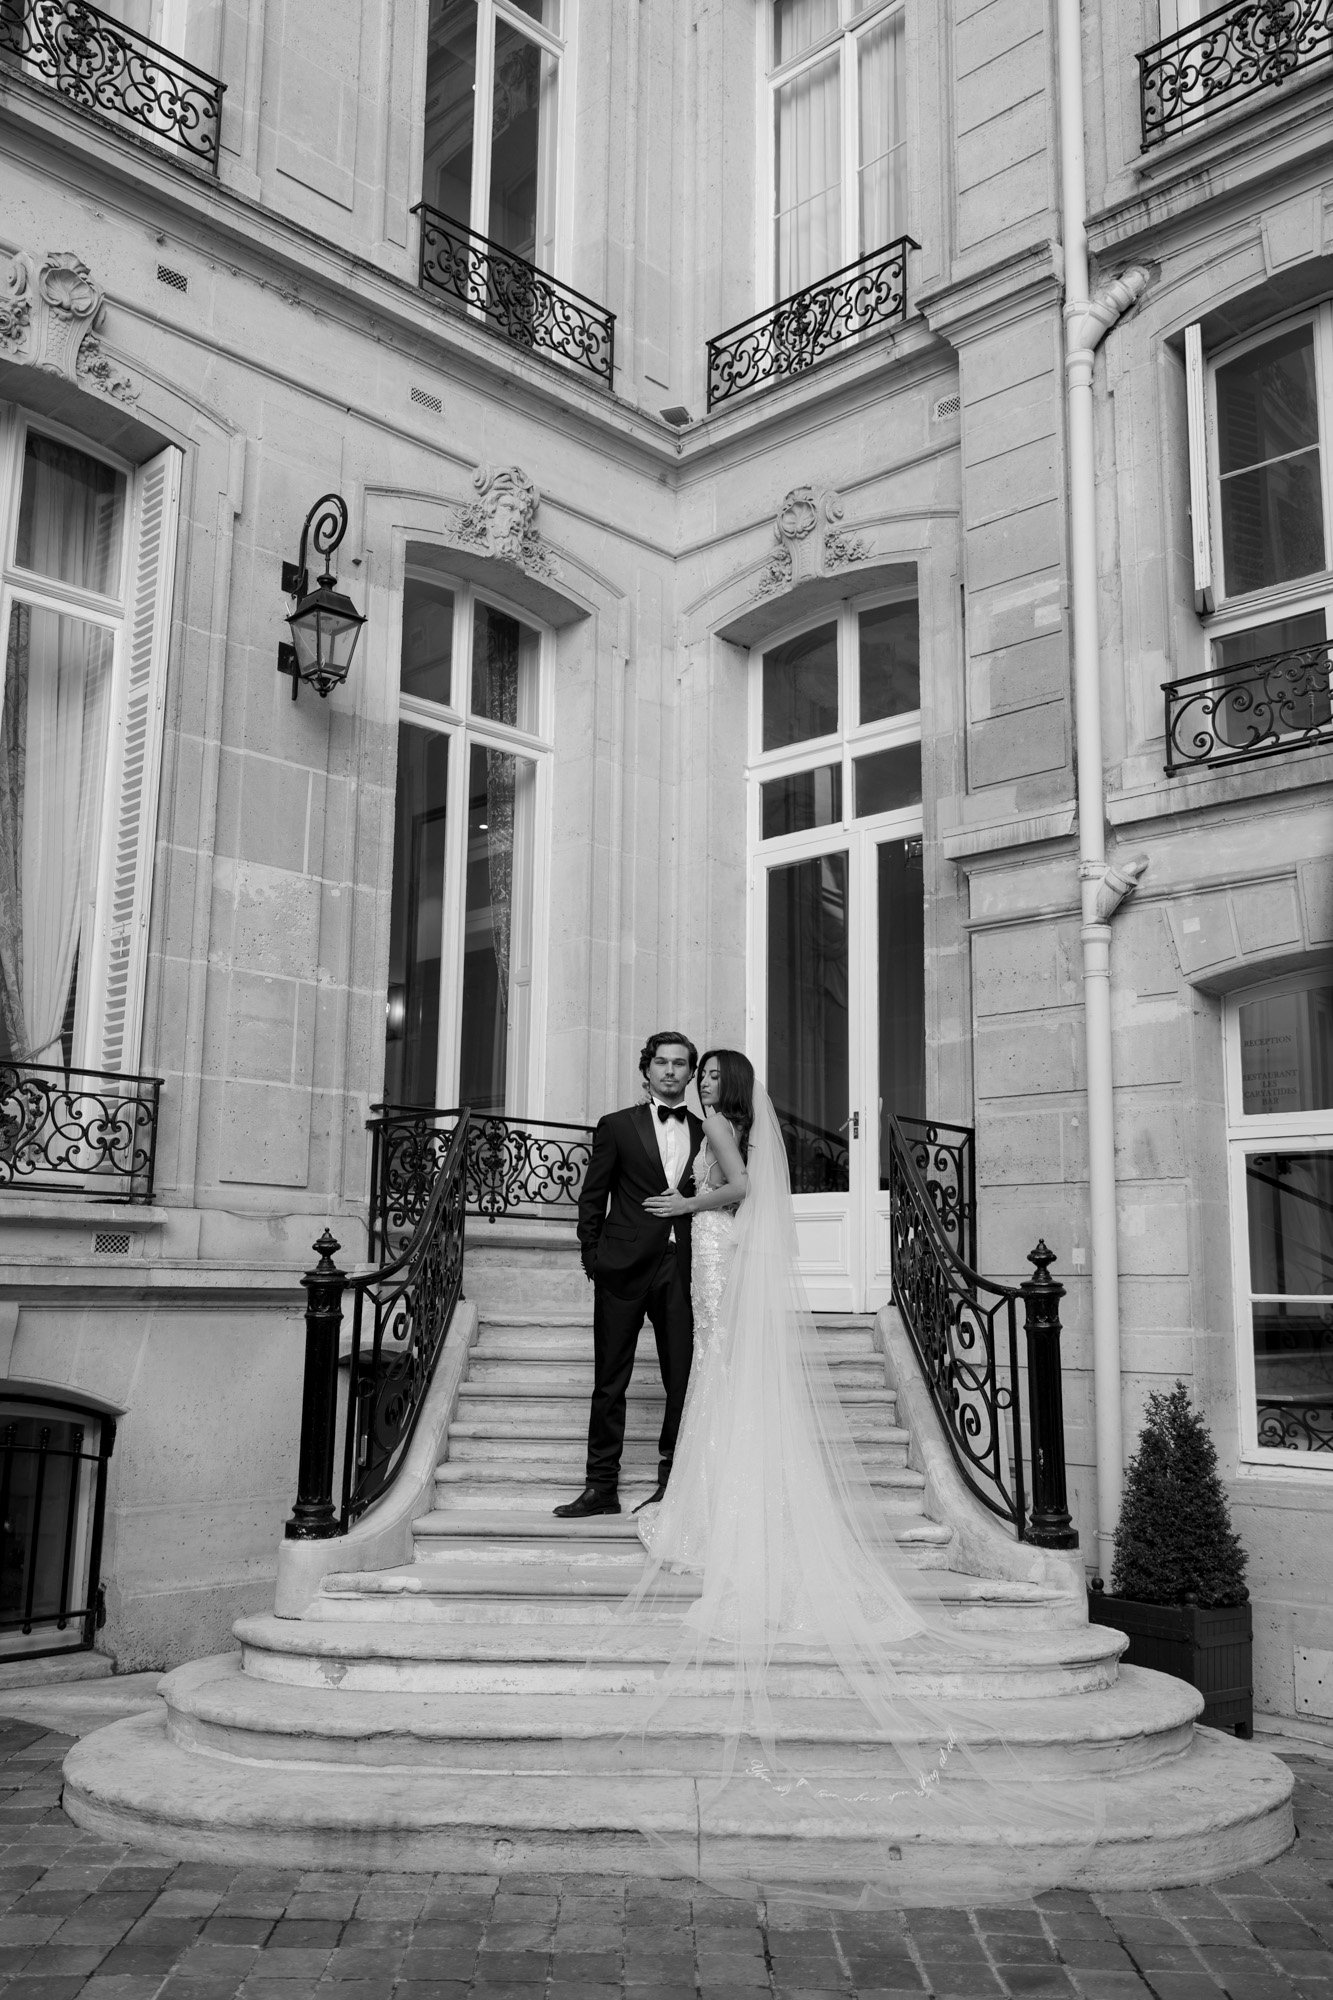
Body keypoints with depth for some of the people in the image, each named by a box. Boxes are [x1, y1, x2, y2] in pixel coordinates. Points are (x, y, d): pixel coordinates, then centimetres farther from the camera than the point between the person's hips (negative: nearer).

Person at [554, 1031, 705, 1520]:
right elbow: (591, 1199, 5)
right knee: (610, 1382, 3)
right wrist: (592, 1257, -1)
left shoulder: (705, 1134, 12)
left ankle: (673, 1483, 15)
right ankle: (602, 1486, 10)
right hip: (624, 1267, -2)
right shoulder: (617, 1126, 6)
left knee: (684, 1380, 3)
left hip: (681, 1271, 2)